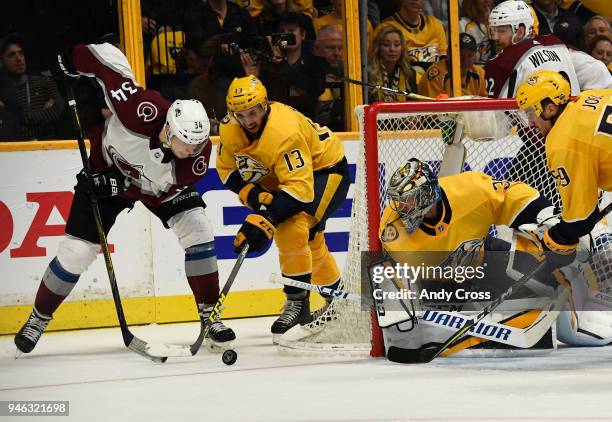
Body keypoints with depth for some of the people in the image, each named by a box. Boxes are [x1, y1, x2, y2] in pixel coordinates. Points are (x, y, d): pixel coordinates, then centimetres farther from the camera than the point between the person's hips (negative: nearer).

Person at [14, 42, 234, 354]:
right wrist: (75, 58, -16)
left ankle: (209, 315, -3)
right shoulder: (142, 111, -42)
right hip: (109, 169, -2)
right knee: (77, 252, -6)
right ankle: (39, 318, 16)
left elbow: (162, 190, -22)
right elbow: (108, 61, -31)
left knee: (198, 230, -16)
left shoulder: (199, 152, -31)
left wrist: (118, 186, -31)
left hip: (158, 185, 2)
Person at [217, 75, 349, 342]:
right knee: (308, 241, 22)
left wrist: (265, 220, -49)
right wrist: (251, 194, -19)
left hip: (325, 170, -9)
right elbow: (227, 169, 0)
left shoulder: (284, 131, -39)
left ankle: (298, 302, -19)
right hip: (282, 175, 9)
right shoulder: (230, 129, -16)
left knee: (292, 228, -30)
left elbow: (300, 188, -43)